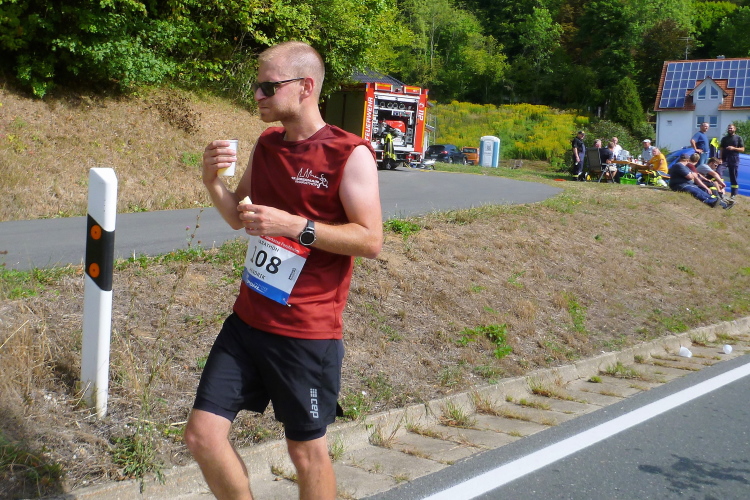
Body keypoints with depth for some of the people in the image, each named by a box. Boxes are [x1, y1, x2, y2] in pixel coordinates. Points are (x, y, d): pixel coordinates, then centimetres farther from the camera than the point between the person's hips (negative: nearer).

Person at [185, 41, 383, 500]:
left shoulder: (350, 154, -13)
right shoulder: (266, 145, 8)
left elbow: (371, 240, -15)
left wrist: (295, 225, -23)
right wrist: (213, 182, -2)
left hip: (307, 332, -6)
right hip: (247, 321, 7)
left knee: (307, 450, 9)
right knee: (203, 434, 6)